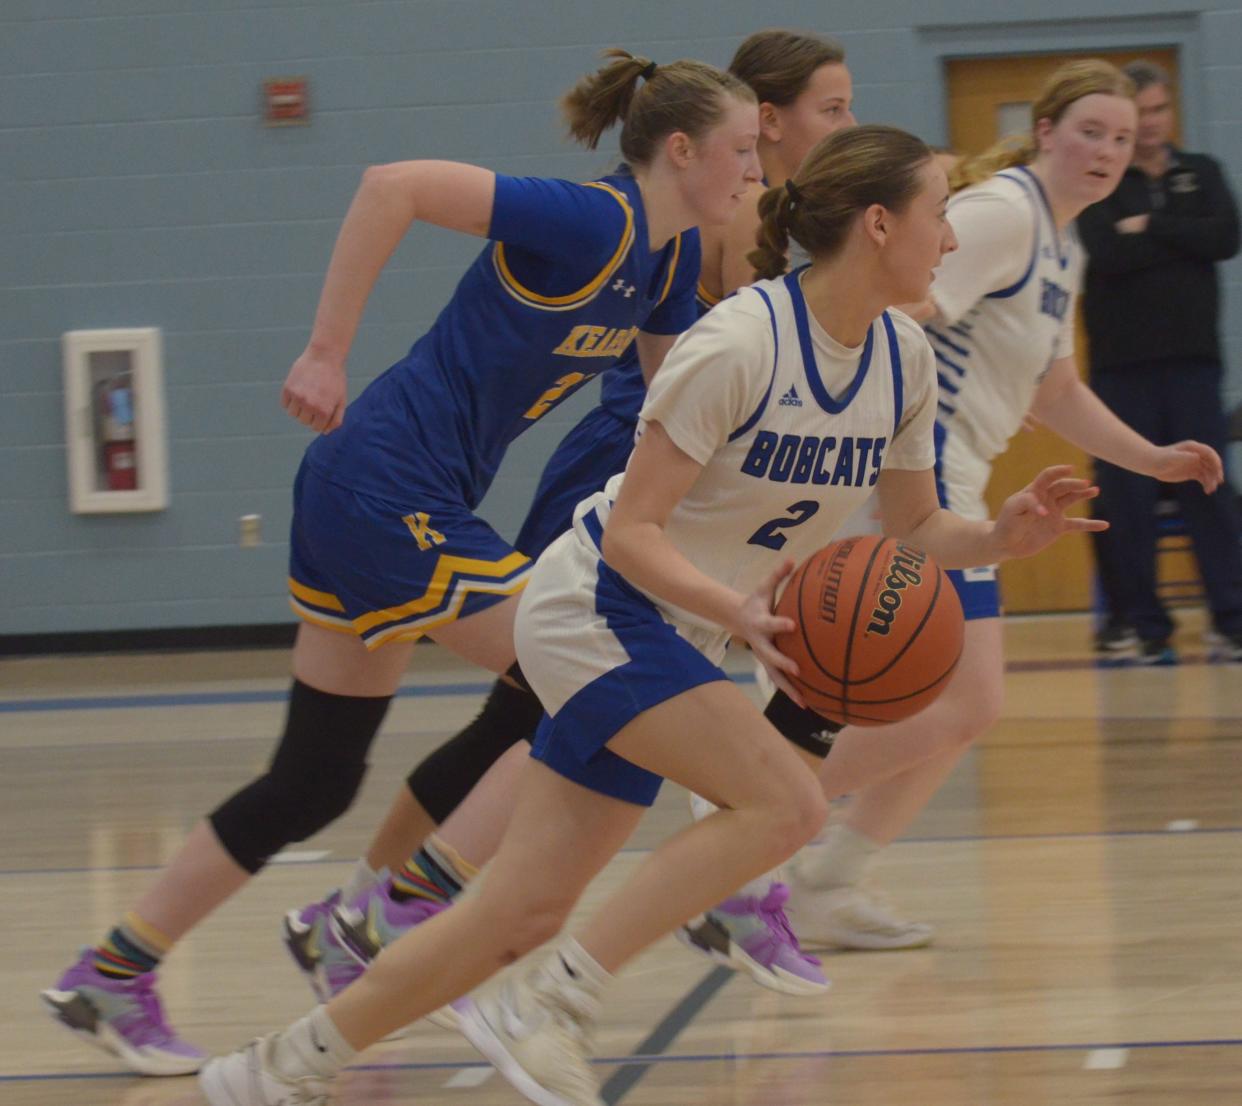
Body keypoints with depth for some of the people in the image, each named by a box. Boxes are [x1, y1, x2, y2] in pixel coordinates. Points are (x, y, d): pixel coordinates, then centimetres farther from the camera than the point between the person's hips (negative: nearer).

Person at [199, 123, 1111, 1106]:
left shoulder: (903, 358, 0)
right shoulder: (741, 342, -22)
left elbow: (915, 526, 11)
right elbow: (631, 529, -21)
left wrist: (1001, 538, -9)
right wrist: (735, 608, -36)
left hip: (671, 644, 8)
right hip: (595, 610, -8)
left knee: (524, 912, 4)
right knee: (786, 802, -24)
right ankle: (547, 1009, -17)